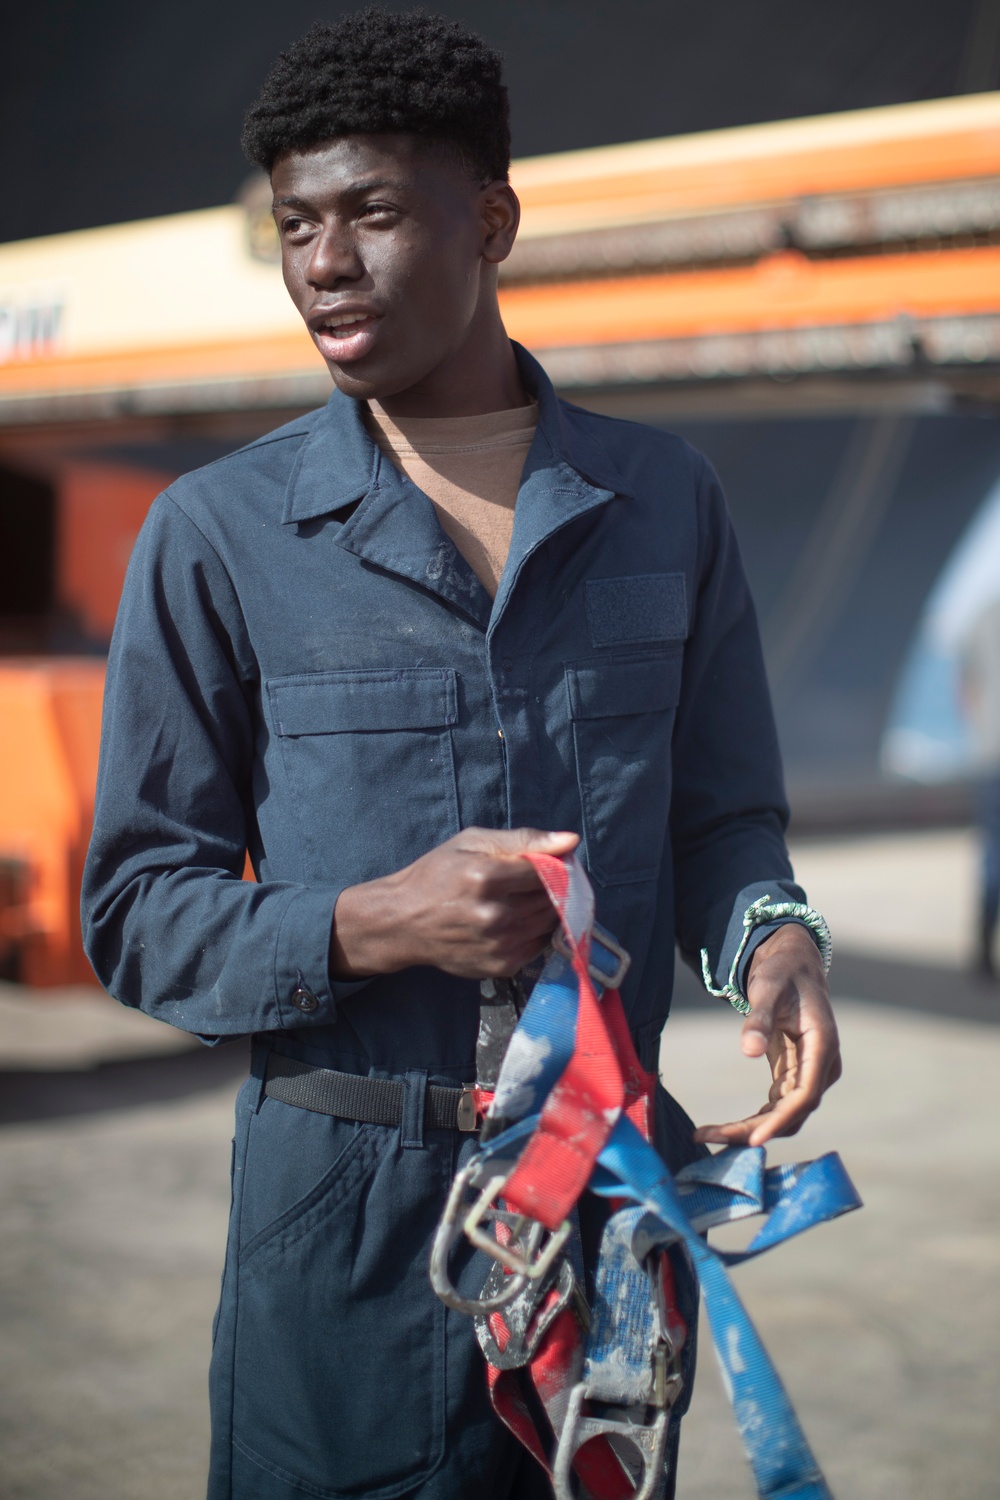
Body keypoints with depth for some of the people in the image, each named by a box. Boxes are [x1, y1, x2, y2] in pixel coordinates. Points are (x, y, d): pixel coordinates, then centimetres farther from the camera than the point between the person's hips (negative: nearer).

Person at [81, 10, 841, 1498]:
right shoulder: (219, 536, -3)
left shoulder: (663, 501, 4)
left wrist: (773, 936, -11)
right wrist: (372, 928, -19)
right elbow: (137, 912, -3)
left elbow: (720, 811, 11)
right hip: (352, 1207, -2)